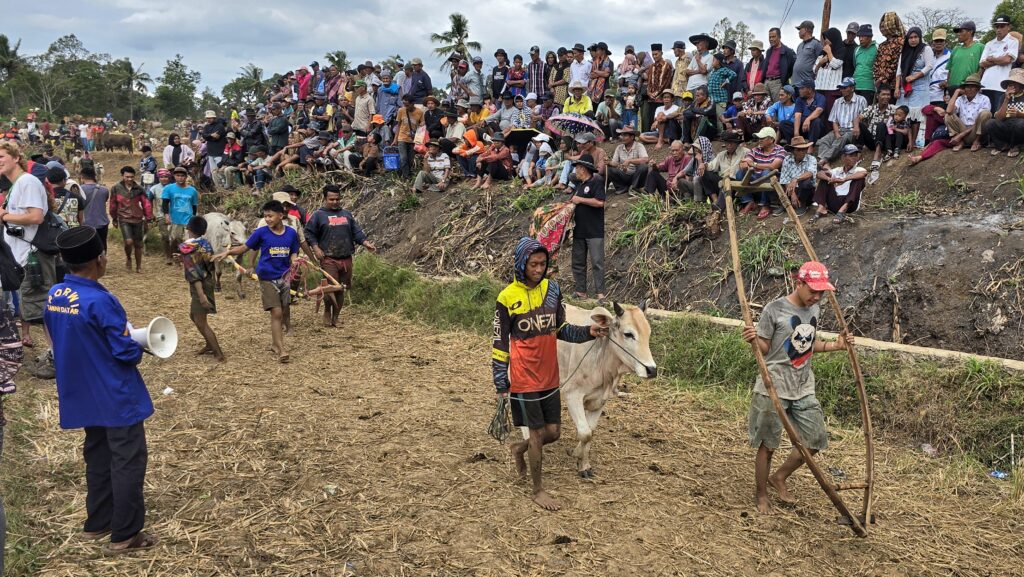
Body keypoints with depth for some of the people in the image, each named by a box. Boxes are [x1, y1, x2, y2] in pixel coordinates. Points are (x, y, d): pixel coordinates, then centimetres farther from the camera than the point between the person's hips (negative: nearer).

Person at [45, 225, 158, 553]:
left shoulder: (54, 296, 0)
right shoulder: (99, 301, -25)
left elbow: (68, 341, 13)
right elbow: (126, 353, -21)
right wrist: (139, 347, -1)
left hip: (83, 395, 8)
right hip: (116, 396, -8)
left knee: (98, 457, 21)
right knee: (128, 462, 3)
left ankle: (97, 523, 32)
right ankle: (125, 535, 10)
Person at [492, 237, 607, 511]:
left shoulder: (552, 289, 3)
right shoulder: (507, 298, -11)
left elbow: (561, 329, 11)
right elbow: (500, 344, -6)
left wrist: (587, 332, -7)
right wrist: (500, 384, -6)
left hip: (550, 377, 5)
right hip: (524, 380, -5)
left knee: (553, 432, 12)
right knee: (537, 434, 4)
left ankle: (519, 449, 41)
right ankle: (538, 490, 23)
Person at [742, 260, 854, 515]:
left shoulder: (814, 310, 7)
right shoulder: (774, 309, -13)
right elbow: (765, 348, -9)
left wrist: (836, 346, 6)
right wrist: (753, 340, -30)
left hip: (804, 388, 7)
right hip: (774, 388, -6)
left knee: (816, 439, 10)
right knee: (768, 444, 4)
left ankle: (779, 477, 31)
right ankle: (761, 495, 23)